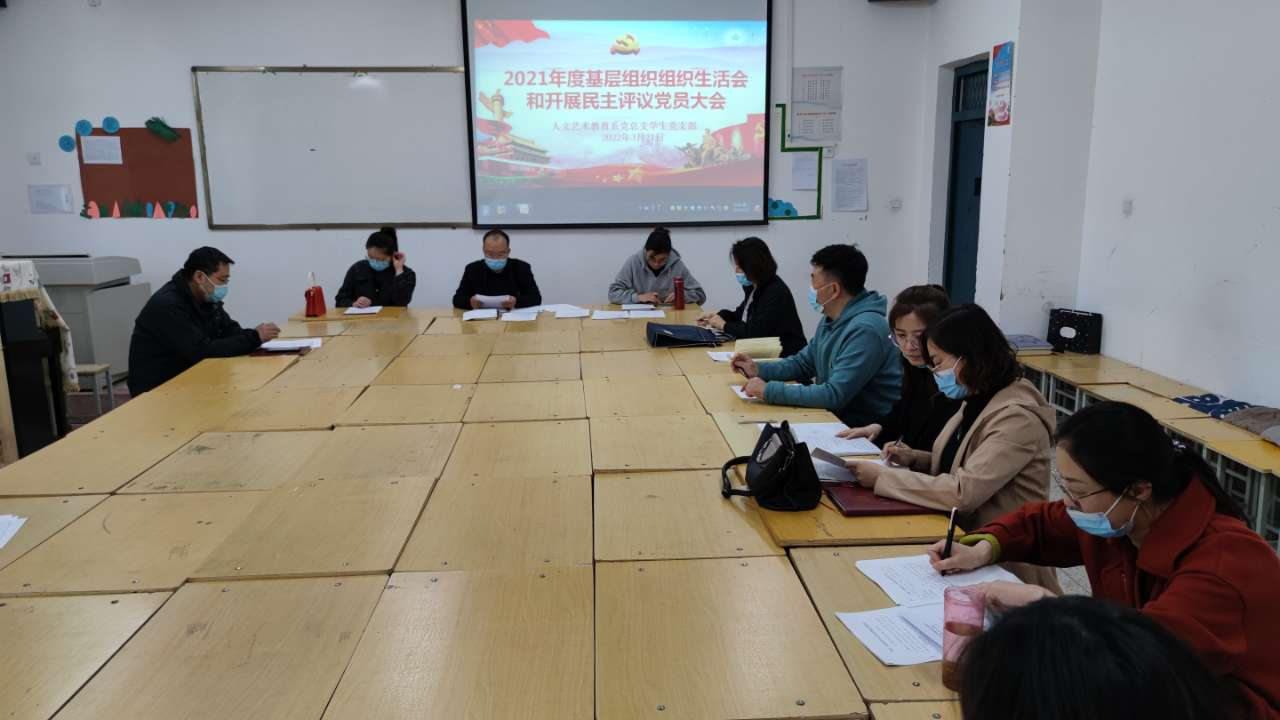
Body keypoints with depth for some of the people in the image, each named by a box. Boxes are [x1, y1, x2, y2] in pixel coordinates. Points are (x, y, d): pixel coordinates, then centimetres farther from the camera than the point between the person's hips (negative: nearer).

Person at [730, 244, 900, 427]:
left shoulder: (864, 329, -24)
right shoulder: (831, 319, 7)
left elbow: (835, 395, -29)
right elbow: (803, 362, 19)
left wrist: (769, 390, -25)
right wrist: (759, 370, 2)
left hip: (868, 428, -8)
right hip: (837, 415, 8)